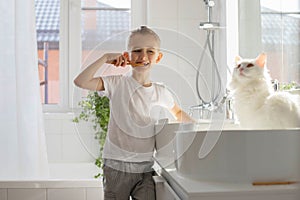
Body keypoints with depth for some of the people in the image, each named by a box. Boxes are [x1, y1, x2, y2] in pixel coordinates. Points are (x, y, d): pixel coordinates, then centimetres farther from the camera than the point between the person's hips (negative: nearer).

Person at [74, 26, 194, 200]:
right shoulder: (118, 84, -6)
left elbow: (178, 113, 24)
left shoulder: (161, 92, 4)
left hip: (146, 168, 3)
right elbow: (81, 82, -18)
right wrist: (105, 58, -17)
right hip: (116, 166, -2)